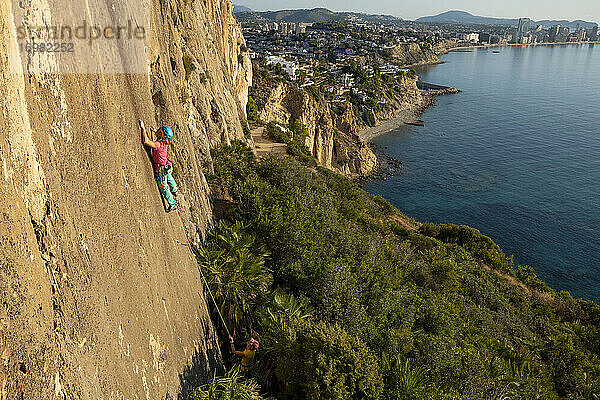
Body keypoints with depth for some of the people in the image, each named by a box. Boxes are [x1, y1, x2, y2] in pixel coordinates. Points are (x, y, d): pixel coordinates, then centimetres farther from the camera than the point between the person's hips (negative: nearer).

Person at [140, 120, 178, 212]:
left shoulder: (158, 145, -37)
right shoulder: (165, 143, -12)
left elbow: (146, 142, -48)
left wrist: (143, 128, -41)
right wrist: (154, 130, 13)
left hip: (160, 170, -8)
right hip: (167, 167, 8)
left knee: (164, 188, 9)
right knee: (169, 179, 35)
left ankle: (172, 204, 21)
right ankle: (174, 192, 61)